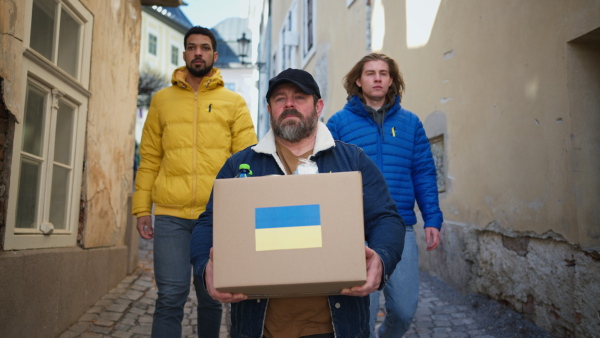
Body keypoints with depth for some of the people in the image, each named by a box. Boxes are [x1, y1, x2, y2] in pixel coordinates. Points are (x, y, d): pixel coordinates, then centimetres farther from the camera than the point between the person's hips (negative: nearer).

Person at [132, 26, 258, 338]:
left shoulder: (234, 103, 8)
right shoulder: (162, 100, 12)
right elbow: (149, 158, 10)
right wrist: (141, 208, 4)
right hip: (170, 215, 1)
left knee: (211, 296, 11)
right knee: (171, 296, -2)